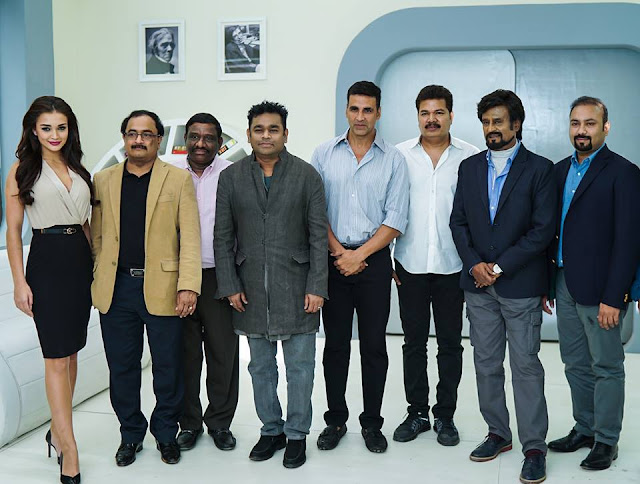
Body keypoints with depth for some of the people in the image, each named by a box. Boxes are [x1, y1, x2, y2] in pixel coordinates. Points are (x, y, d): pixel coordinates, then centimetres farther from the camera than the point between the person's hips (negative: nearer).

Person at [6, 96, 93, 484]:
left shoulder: (79, 170, 12)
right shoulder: (22, 171, -2)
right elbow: (13, 230, -4)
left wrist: (94, 263, 10)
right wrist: (20, 281, -10)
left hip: (80, 260, 6)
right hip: (47, 261, -5)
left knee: (71, 351, 11)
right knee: (57, 357, -4)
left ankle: (58, 430, 26)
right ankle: (69, 450, 1)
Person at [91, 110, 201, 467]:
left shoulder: (179, 179, 3)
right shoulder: (103, 180, 10)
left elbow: (190, 237, -3)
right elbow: (97, 236, 11)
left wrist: (188, 286, -11)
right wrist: (98, 281, 3)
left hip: (162, 287, -2)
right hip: (116, 289, 2)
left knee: (168, 367, 7)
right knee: (122, 367, 11)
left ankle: (166, 433, 26)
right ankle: (131, 434, 28)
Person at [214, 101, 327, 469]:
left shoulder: (307, 175, 0)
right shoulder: (231, 177, 6)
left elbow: (318, 235, -3)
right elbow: (223, 237, 6)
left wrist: (317, 287, -9)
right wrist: (230, 285, -1)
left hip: (296, 288, -2)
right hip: (250, 291, 3)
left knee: (300, 367, 5)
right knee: (260, 367, 14)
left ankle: (297, 434, 20)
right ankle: (271, 430, 29)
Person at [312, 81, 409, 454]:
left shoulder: (393, 160, 2)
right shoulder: (324, 154, 6)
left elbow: (396, 220, -3)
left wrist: (359, 254, -10)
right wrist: (338, 252, -8)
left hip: (374, 261, -1)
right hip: (333, 261, 1)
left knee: (375, 346, 5)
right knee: (335, 344, 8)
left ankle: (372, 423, 18)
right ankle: (336, 420, 21)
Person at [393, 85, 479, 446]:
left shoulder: (471, 157, 0)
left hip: (452, 266, -1)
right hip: (410, 265, 1)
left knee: (451, 344, 8)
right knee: (414, 342, 10)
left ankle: (445, 415, 23)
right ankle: (417, 413, 24)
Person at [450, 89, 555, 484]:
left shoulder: (539, 169, -4)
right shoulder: (470, 167, 10)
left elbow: (543, 229, -9)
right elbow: (459, 222, 7)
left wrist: (500, 266, -13)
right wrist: (474, 264, -7)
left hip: (520, 286, -4)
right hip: (479, 286, 5)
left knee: (526, 366, 0)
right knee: (487, 364, 12)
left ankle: (534, 447, 11)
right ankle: (499, 434, 27)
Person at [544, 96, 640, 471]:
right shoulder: (561, 171, 11)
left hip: (598, 289, -7)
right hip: (564, 285, 7)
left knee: (606, 367, 6)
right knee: (576, 365, 17)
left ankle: (606, 440, 20)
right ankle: (585, 429, 32)